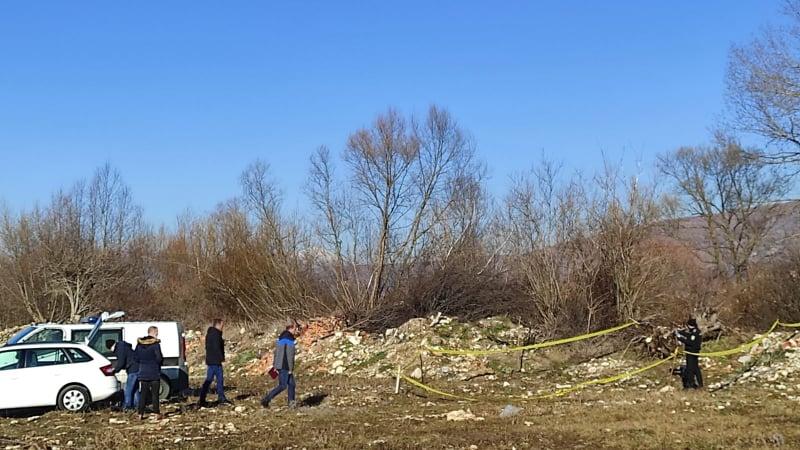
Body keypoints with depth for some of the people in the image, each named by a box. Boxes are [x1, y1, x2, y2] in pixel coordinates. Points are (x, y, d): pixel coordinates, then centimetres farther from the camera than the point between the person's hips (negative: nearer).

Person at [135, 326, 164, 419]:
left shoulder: (139, 343, 4)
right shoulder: (156, 344, -13)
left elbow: (136, 357, 8)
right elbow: (159, 358, -16)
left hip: (143, 373, 4)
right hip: (154, 373, -4)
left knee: (143, 394, 9)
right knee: (155, 393, 2)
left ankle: (140, 414, 7)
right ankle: (157, 413, 2)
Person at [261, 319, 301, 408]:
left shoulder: (282, 337, 14)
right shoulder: (289, 338, -16)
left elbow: (276, 351, 18)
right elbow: (289, 355, -19)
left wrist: (275, 365, 22)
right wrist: (290, 368, -15)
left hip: (279, 365, 10)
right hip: (285, 366, -10)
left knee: (291, 384, 13)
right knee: (282, 386, -5)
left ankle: (291, 403, 15)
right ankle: (266, 399, -6)